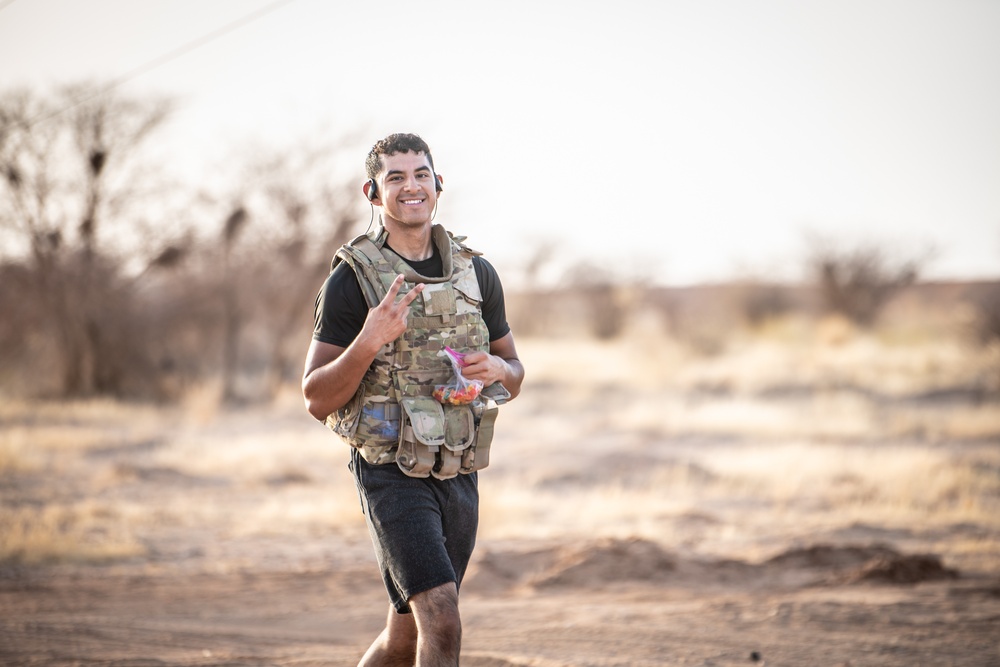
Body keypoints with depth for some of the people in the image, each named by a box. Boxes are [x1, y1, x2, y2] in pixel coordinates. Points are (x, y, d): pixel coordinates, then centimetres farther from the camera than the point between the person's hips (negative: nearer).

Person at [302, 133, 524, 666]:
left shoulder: (477, 273, 7)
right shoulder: (352, 278, -8)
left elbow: (514, 374, 17)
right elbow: (317, 399, -9)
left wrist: (496, 370, -7)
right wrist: (370, 341, -24)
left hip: (459, 477, 6)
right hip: (393, 477, -5)